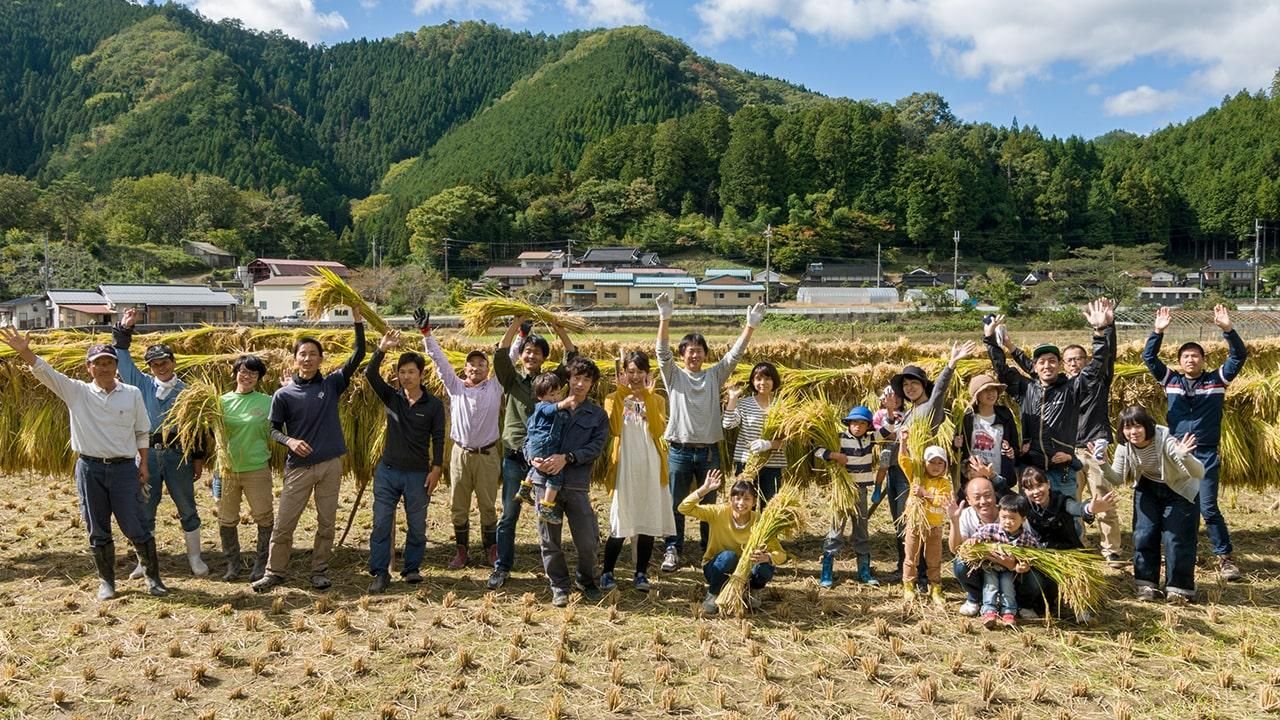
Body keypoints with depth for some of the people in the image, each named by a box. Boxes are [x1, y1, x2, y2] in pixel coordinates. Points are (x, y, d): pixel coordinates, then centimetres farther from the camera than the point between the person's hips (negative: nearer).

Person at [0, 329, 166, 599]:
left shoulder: (132, 393, 1)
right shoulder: (77, 392, 2)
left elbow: (142, 433, 7)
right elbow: (45, 372, -11)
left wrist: (143, 464, 5)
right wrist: (24, 351, -27)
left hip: (124, 468, -1)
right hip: (89, 468, 1)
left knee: (136, 528, 2)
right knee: (98, 531, 10)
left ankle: (153, 577, 15)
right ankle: (106, 581, 24)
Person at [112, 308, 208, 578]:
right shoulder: (142, 385, 8)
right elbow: (123, 360, 7)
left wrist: (198, 458, 2)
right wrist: (123, 330, 0)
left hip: (178, 454, -1)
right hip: (147, 453, 1)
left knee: (187, 508, 4)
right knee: (144, 509, 8)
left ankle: (195, 558, 15)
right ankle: (144, 561, 20)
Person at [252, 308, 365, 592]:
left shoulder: (332, 384, 1)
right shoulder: (284, 394, -1)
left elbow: (357, 356, -5)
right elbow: (274, 429, 5)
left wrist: (357, 320, -12)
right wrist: (290, 441, -16)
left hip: (331, 464, 1)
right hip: (299, 466, -1)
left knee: (327, 523, 9)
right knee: (284, 524, 2)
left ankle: (320, 571, 22)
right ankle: (275, 572, 18)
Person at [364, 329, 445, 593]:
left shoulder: (434, 405, -4)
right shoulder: (391, 397, 1)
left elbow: (438, 439, -2)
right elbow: (370, 374, -13)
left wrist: (436, 469, -7)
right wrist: (382, 349, -25)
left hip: (418, 474, -1)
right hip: (387, 471, 1)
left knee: (417, 526, 8)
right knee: (381, 524, 1)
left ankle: (411, 568, 24)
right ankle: (380, 573, 10)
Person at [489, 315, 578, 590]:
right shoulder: (512, 379, 5)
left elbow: (572, 357, -1)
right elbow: (501, 354, -10)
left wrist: (558, 328, -7)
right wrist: (517, 323, -13)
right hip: (514, 456, 0)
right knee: (509, 516, 4)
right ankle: (502, 568, 14)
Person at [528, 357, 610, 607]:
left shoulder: (598, 415, 7)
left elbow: (596, 448, -5)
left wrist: (567, 458, -17)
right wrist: (533, 458, -11)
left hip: (577, 485, 0)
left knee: (588, 542, 2)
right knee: (549, 540, 7)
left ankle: (586, 581, 28)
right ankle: (559, 587, 24)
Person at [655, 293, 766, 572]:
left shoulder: (714, 376, 8)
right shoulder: (674, 376, 3)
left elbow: (734, 354, -1)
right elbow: (663, 352, -12)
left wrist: (751, 326, -14)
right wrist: (665, 318, -26)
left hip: (709, 452, 2)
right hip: (680, 451, -2)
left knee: (709, 505, 11)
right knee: (676, 505, 4)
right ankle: (672, 551, 13)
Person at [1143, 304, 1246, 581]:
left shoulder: (1217, 380, 3)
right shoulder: (1170, 379, 6)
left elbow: (1240, 356, -6)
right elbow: (1148, 357, -1)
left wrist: (1227, 329, -20)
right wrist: (1158, 332, -14)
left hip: (1206, 455, -2)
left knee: (1208, 508, -5)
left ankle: (1225, 557, 5)